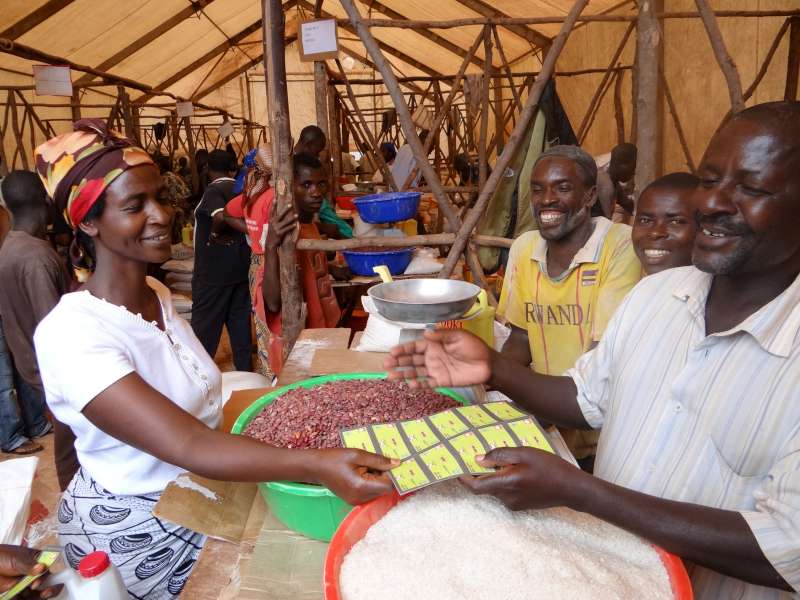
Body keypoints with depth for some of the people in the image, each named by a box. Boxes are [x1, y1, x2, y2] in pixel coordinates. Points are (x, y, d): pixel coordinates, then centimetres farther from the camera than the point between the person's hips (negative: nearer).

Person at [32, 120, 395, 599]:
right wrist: (315, 464, -47)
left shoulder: (157, 295, 1)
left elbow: (193, 402, 1)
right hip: (135, 528, -6)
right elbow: (188, 446, -35)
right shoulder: (71, 334, -25)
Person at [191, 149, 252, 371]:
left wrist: (215, 233, -15)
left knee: (205, 322, 5)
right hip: (241, 266, 7)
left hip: (214, 269, -7)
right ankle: (245, 367, 19)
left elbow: (222, 217, -33)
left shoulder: (213, 191, -14)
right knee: (240, 319, 13)